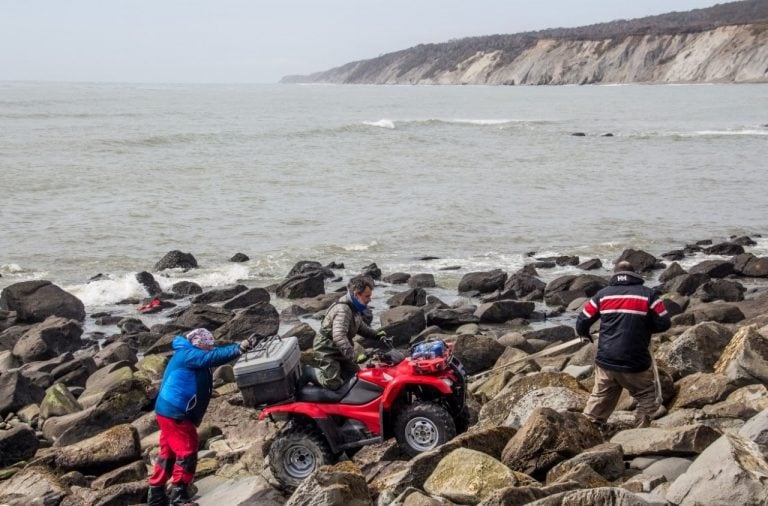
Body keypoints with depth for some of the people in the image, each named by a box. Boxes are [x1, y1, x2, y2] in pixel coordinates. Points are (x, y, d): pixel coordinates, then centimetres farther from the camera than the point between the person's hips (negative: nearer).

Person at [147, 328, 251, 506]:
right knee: (187, 453, -7)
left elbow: (210, 357, 16)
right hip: (175, 413, -11)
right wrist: (238, 349, -35)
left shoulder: (189, 357, 18)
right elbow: (212, 357, -27)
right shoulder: (187, 354, -14)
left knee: (168, 453, 15)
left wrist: (236, 349, 2)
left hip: (171, 412, 11)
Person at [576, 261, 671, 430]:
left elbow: (582, 322, 7)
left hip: (606, 362, 3)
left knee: (599, 399, 15)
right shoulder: (648, 295, -2)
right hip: (636, 364, -3)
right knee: (647, 398, 15)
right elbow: (663, 324, -2)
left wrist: (586, 335, 30)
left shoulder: (603, 294, 6)